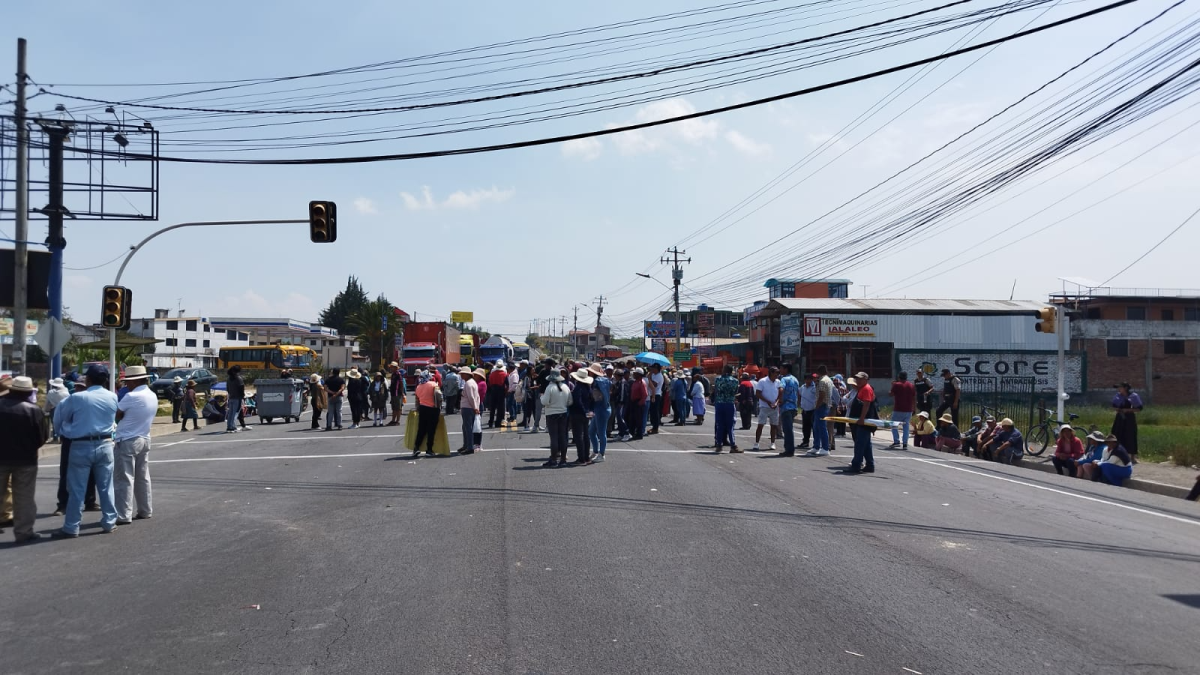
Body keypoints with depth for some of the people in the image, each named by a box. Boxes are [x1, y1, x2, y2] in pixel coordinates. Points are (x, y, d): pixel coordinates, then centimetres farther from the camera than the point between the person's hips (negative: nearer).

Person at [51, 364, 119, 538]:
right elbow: (113, 418, 6)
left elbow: (59, 420, 4)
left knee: (76, 489, 2)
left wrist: (63, 433, 24)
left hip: (81, 446, -3)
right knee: (106, 487, 11)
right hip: (105, 445, 3)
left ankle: (71, 528, 6)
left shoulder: (76, 398, -9)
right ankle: (109, 522, 16)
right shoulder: (113, 397, 0)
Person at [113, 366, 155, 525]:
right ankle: (145, 510, 20)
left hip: (127, 441, -8)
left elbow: (116, 415, -8)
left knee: (124, 479, -5)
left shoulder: (131, 397, -17)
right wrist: (125, 417, 7)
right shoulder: (153, 396, 8)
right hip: (144, 439, 8)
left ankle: (123, 515, -6)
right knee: (142, 477, 14)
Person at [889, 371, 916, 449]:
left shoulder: (896, 385, -8)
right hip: (908, 410, 4)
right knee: (906, 426, 9)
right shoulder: (912, 386, 8)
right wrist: (914, 408, 16)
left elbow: (891, 394, 3)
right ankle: (905, 443, 3)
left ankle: (896, 441, -5)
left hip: (898, 409, -4)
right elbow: (914, 398, 9)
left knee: (894, 425, 7)